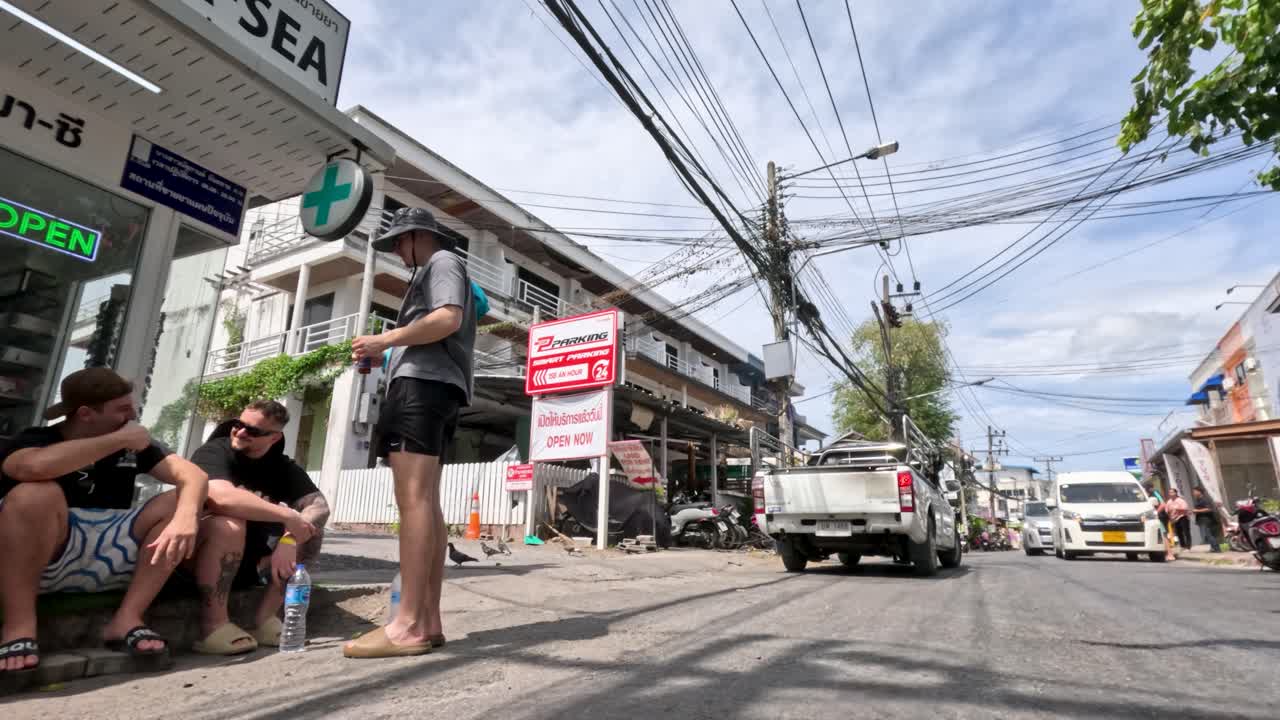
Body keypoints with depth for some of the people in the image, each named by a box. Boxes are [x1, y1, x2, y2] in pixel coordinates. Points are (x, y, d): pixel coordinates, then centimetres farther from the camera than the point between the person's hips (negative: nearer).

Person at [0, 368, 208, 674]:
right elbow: (36, 466, -32)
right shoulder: (35, 440, -4)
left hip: (105, 562, 4)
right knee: (37, 494, -28)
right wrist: (119, 439, -20)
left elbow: (192, 475, -7)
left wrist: (186, 519, -28)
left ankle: (127, 619, -17)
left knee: (178, 504, -12)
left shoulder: (134, 446, 8)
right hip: (34, 559, -4)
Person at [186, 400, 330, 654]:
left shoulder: (284, 467, 0)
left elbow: (320, 506, -13)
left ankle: (265, 619, -11)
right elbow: (223, 497, -35)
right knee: (231, 523, -33)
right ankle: (213, 626, -24)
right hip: (196, 553, -5)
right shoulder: (214, 453, -15)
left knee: (311, 533, -13)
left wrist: (288, 539, -30)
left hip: (245, 562, 5)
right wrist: (288, 516, -31)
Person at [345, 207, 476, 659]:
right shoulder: (433, 273, 34)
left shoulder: (443, 261, 6)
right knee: (425, 503, 3)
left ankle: (408, 626, -18)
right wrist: (385, 356, 17)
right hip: (428, 386, 10)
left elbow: (448, 319, -13)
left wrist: (385, 340, -8)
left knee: (414, 500, -17)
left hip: (424, 385, -10)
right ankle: (428, 620, 3)